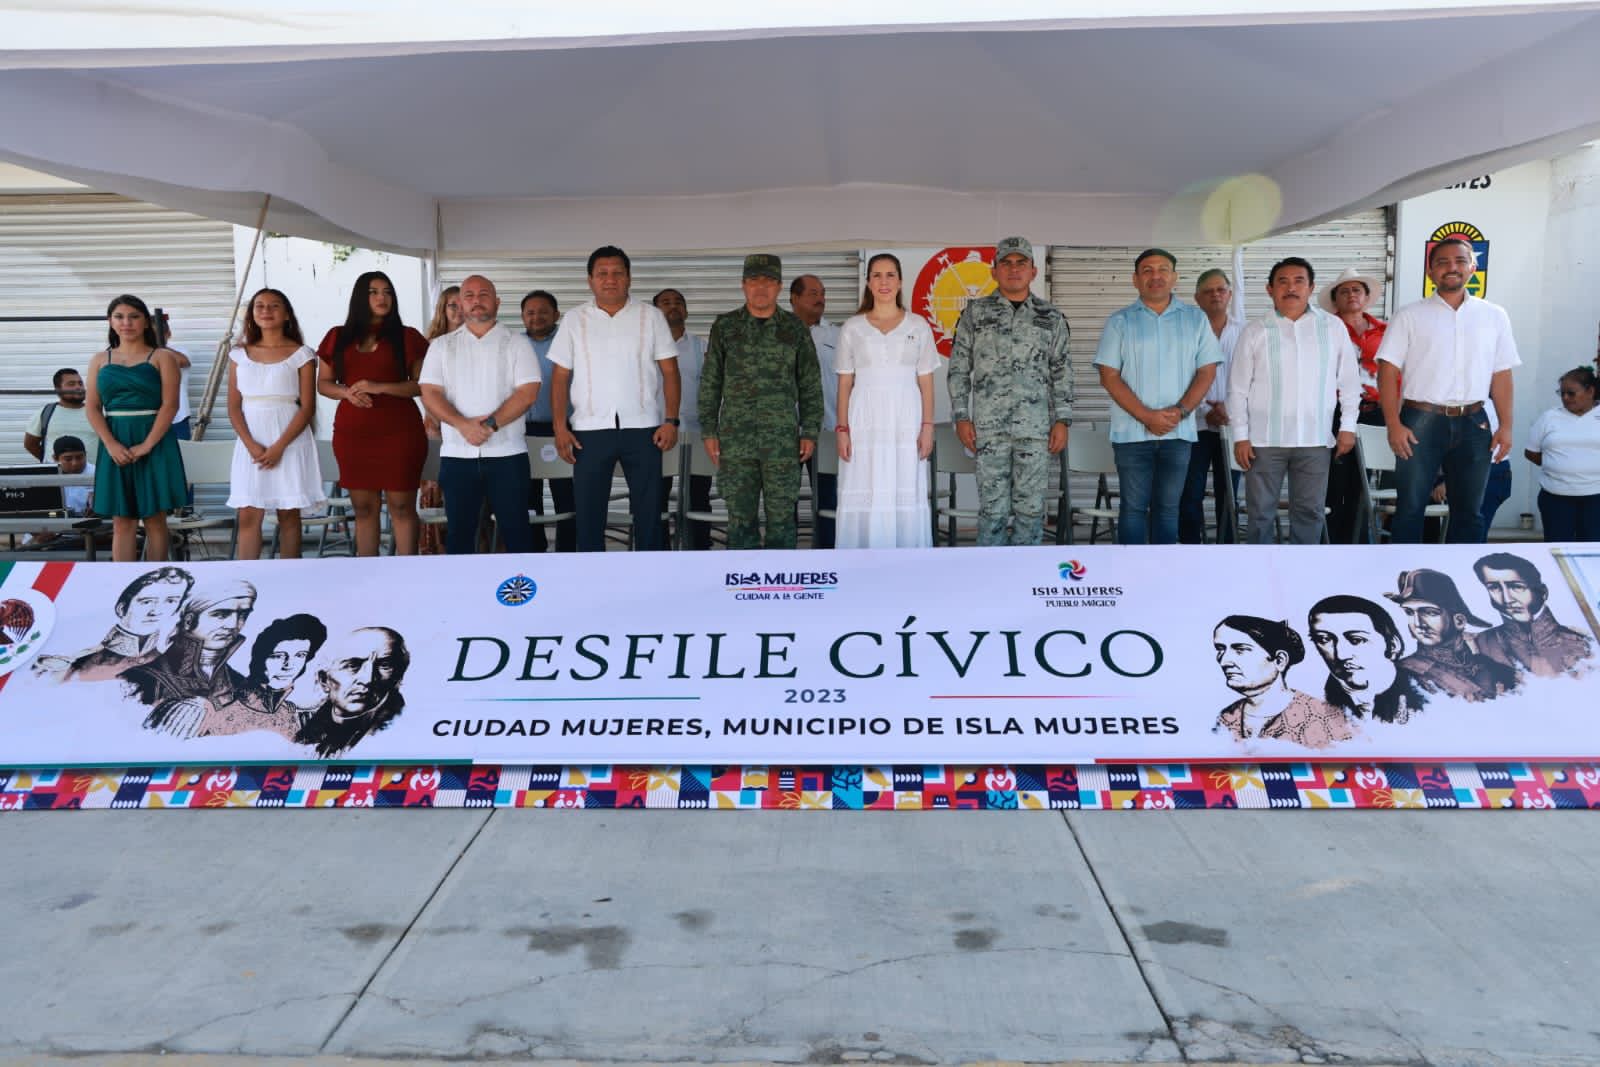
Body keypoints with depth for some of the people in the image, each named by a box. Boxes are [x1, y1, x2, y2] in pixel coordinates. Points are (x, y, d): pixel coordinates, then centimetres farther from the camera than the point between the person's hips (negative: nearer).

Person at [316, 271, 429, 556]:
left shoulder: (407, 337, 2)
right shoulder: (338, 337, 11)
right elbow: (323, 383, 14)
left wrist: (380, 387, -14)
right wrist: (347, 392, -8)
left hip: (399, 433, -3)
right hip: (351, 434, 3)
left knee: (402, 506, -3)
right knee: (363, 508, 8)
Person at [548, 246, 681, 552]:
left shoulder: (651, 317, 5)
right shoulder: (575, 320, 7)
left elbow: (670, 371, 3)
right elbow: (560, 377, 6)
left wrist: (671, 420, -8)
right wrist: (560, 427, -4)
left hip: (642, 428, 0)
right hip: (590, 430, 1)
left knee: (648, 511, 5)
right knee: (588, 512, 5)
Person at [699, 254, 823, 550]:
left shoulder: (796, 328, 5)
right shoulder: (725, 326, 7)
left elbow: (811, 385, 7)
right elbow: (709, 383, 8)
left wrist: (810, 433, 1)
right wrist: (708, 431, 3)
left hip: (783, 439, -1)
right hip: (735, 439, 1)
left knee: (781, 515, 1)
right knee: (740, 516, 5)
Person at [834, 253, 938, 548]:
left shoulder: (918, 326, 6)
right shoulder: (852, 328, 6)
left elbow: (926, 382, 6)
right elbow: (845, 383, 5)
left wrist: (927, 426, -2)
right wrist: (842, 429, -3)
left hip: (905, 421, 0)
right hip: (865, 421, 0)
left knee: (906, 498, 0)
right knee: (863, 497, -2)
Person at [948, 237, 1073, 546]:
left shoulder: (1051, 318, 9)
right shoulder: (975, 312, 7)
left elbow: (1062, 373, 9)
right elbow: (959, 369, 6)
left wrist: (1062, 421, 0)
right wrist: (961, 417, -2)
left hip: (1036, 427, 1)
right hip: (989, 426, -1)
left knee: (1030, 507, 2)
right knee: (992, 508, 1)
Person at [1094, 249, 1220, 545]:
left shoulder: (1196, 318, 8)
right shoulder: (1119, 321, 3)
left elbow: (1207, 371, 4)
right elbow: (1109, 377, -3)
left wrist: (1179, 412, -11)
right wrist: (1147, 416, -13)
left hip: (1179, 432, 2)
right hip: (1132, 432, -1)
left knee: (1167, 507, 8)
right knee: (1133, 506, 2)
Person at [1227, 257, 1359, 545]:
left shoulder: (1333, 327, 5)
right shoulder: (1255, 332, 1)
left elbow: (1348, 381, 10)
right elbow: (1238, 389, 2)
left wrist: (1348, 426, 4)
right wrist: (1240, 436, -3)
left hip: (1315, 438, 1)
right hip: (1265, 438, -1)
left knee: (1309, 511, 7)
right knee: (1261, 511, 4)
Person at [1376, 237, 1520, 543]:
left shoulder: (1494, 316, 9)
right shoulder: (1410, 316, 2)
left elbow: (1501, 375, 9)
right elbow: (1388, 372, -3)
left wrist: (1506, 426, 1)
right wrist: (1393, 425, -11)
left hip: (1473, 423, 3)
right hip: (1421, 422, -3)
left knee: (1469, 511, 10)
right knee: (1410, 507, 1)